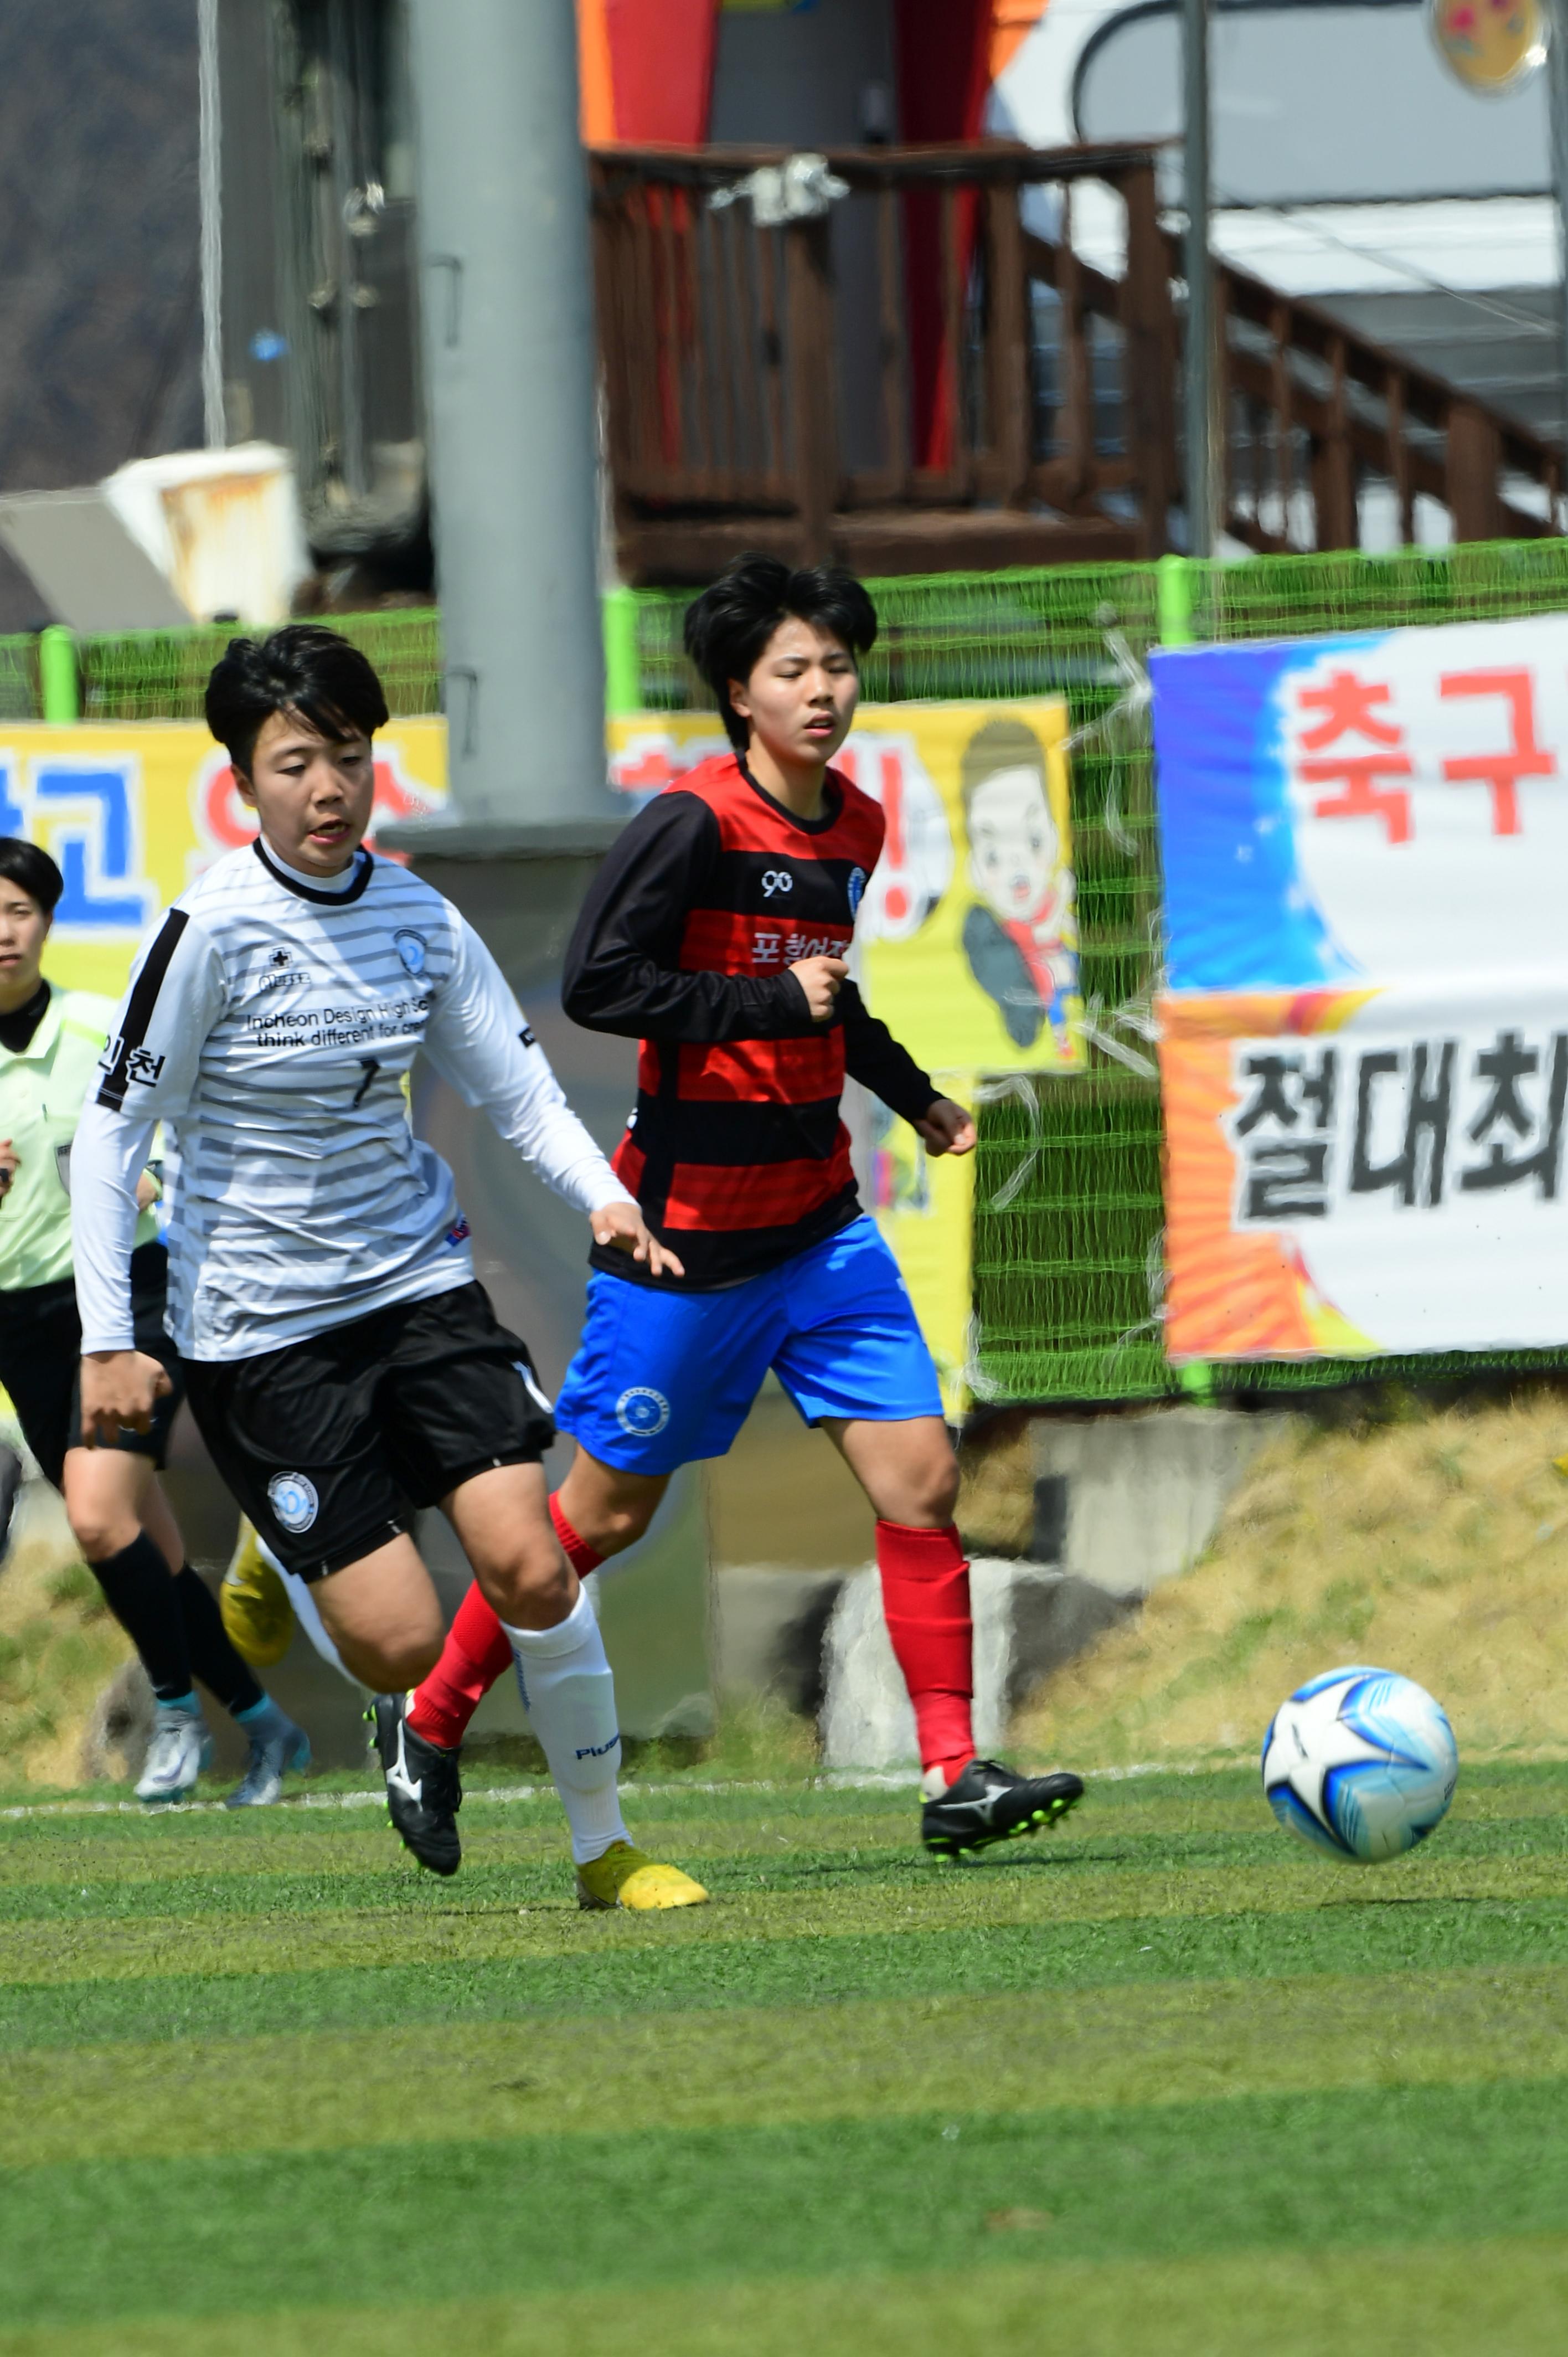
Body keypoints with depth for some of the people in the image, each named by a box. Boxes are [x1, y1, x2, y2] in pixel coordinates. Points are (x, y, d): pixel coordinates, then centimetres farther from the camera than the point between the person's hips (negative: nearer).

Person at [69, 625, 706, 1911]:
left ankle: (607, 1849, 3)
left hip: (419, 1279, 4)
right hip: (258, 1324, -4)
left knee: (528, 1562, -13)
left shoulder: (421, 920, 0)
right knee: (401, 1640, -10)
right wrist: (108, 1339, -13)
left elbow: (520, 1088, 6)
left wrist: (602, 1193, -14)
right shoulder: (213, 928, -15)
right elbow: (113, 1129, -10)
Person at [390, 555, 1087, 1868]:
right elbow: (596, 983, -21)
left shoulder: (855, 828, 8)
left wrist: (915, 1096, 18)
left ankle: (954, 1779, -5)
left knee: (920, 1476, -6)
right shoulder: (694, 823, -16)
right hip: (687, 1227, -6)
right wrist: (769, 1002, -23)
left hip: (818, 1222, 6)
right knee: (608, 1510, 4)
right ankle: (430, 1726, 23)